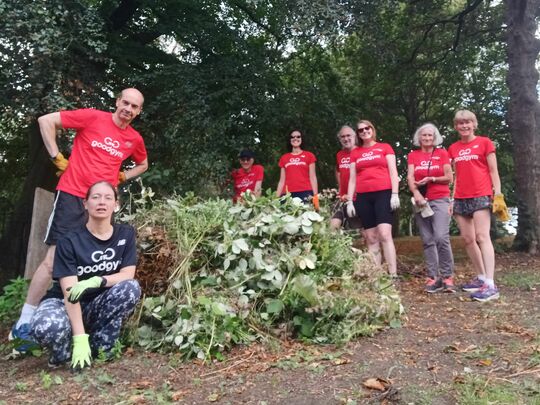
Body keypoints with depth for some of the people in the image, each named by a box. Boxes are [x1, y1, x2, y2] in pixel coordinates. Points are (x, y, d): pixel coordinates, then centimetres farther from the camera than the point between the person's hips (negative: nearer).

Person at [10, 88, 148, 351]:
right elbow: (46, 120, -2)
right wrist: (57, 157, -5)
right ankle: (23, 324, 5)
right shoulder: (93, 117, -5)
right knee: (54, 260, -8)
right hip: (73, 196, -4)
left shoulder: (135, 139, 8)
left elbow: (142, 164, 28)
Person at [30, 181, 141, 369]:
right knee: (45, 328, -37)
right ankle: (65, 353, -1)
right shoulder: (69, 241, -16)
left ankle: (98, 347, -11)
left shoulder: (126, 234, -5)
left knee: (131, 287, -28)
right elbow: (70, 291, -23)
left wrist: (97, 281, -32)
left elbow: (128, 274, -12)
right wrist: (80, 338, -32)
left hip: (97, 305, 3)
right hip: (64, 302, -2)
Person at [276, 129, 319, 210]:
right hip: (288, 194, 2)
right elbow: (282, 180, 14)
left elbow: (312, 177, 5)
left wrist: (316, 196, -6)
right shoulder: (284, 158, 16)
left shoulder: (309, 155, 11)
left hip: (305, 194, -2)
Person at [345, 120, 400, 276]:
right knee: (371, 239, 2)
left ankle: (393, 275, -14)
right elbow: (352, 179, 14)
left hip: (383, 194, -3)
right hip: (363, 197, 3)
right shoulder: (355, 153, 16)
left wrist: (395, 194, -6)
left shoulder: (385, 147, 11)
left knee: (385, 234, -15)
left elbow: (393, 172, 5)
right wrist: (349, 201, 6)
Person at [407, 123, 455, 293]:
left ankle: (447, 277, -5)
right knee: (428, 240, 0)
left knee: (441, 237, -16)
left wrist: (431, 179, -11)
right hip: (421, 201, 2)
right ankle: (433, 277, 4)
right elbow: (410, 177, -2)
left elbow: (449, 178, 5)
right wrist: (416, 193, -19)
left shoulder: (442, 153, 8)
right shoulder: (413, 155, 10)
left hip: (440, 200, -2)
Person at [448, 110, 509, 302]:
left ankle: (490, 284, -14)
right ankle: (481, 277, 15)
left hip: (480, 196, -5)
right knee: (467, 239, 5)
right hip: (461, 198, 5)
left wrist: (498, 195, -8)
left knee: (482, 237, -13)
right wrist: (452, 198, 8)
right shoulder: (453, 148, 15)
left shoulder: (484, 142, 4)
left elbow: (493, 171, 1)